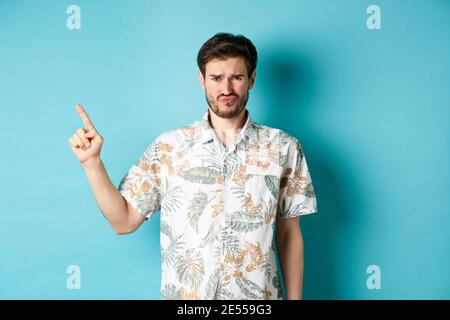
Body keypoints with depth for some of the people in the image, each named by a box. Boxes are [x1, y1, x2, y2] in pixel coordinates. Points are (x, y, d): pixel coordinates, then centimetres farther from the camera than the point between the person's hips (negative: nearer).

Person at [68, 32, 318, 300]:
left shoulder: (284, 148, -5)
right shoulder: (168, 147, -6)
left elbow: (289, 233, 0)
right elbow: (124, 221, -4)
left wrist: (294, 297, 1)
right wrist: (92, 161, -14)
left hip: (258, 296, 0)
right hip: (184, 295, 0)